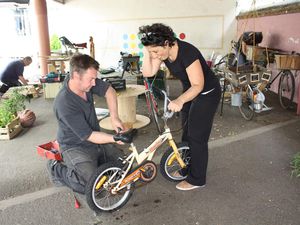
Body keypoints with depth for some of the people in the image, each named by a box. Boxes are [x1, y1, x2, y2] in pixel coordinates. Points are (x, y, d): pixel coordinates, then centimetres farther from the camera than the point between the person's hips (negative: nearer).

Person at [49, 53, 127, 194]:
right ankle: (57, 169, 3)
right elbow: (89, 136, -27)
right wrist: (115, 139, -29)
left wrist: (114, 118, -7)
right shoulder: (65, 104, -32)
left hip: (97, 140, 7)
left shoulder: (85, 82, -12)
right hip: (75, 147, -7)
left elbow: (109, 91, 3)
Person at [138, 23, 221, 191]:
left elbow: (198, 85, -36)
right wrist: (147, 51, -26)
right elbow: (148, 72, -17)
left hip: (207, 93, -8)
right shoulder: (161, 51, -11)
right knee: (186, 131, 16)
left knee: (197, 137, -4)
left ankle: (197, 179, 12)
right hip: (190, 91, 8)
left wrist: (180, 101, -51)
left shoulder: (187, 52, -33)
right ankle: (186, 168, 35)